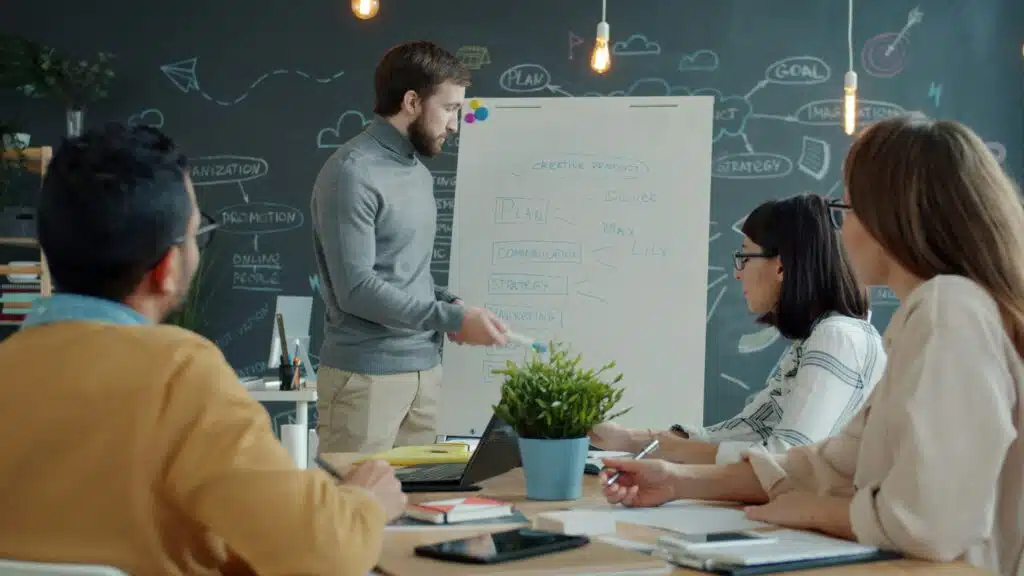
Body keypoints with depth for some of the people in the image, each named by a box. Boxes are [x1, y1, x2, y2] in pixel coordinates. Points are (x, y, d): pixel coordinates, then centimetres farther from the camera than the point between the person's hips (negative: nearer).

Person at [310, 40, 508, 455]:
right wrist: (452, 318, -16)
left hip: (424, 369, 8)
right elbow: (356, 288, -19)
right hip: (366, 375, -8)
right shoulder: (352, 173, -14)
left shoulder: (419, 173, 15)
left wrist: (448, 304, 3)